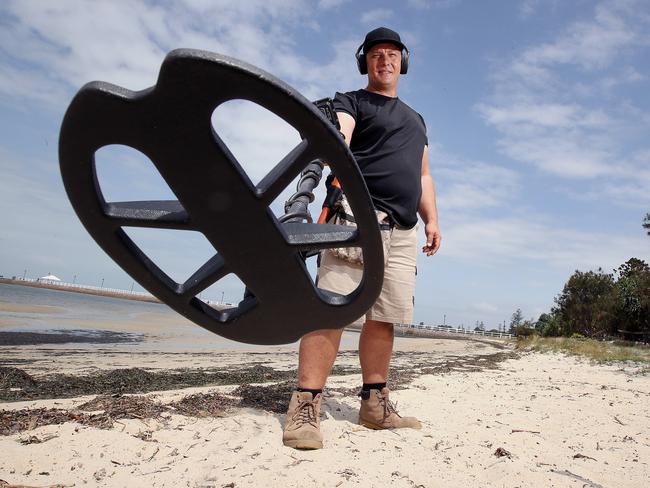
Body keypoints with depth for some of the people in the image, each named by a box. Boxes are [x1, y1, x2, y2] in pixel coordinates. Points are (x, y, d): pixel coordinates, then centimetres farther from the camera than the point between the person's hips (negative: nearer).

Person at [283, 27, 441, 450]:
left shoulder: (415, 119, 33)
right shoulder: (350, 102, 13)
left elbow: (423, 176, 30)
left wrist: (432, 219, 16)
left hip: (403, 228, 6)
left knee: (384, 316, 2)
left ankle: (375, 403, 11)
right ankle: (306, 406, -17)